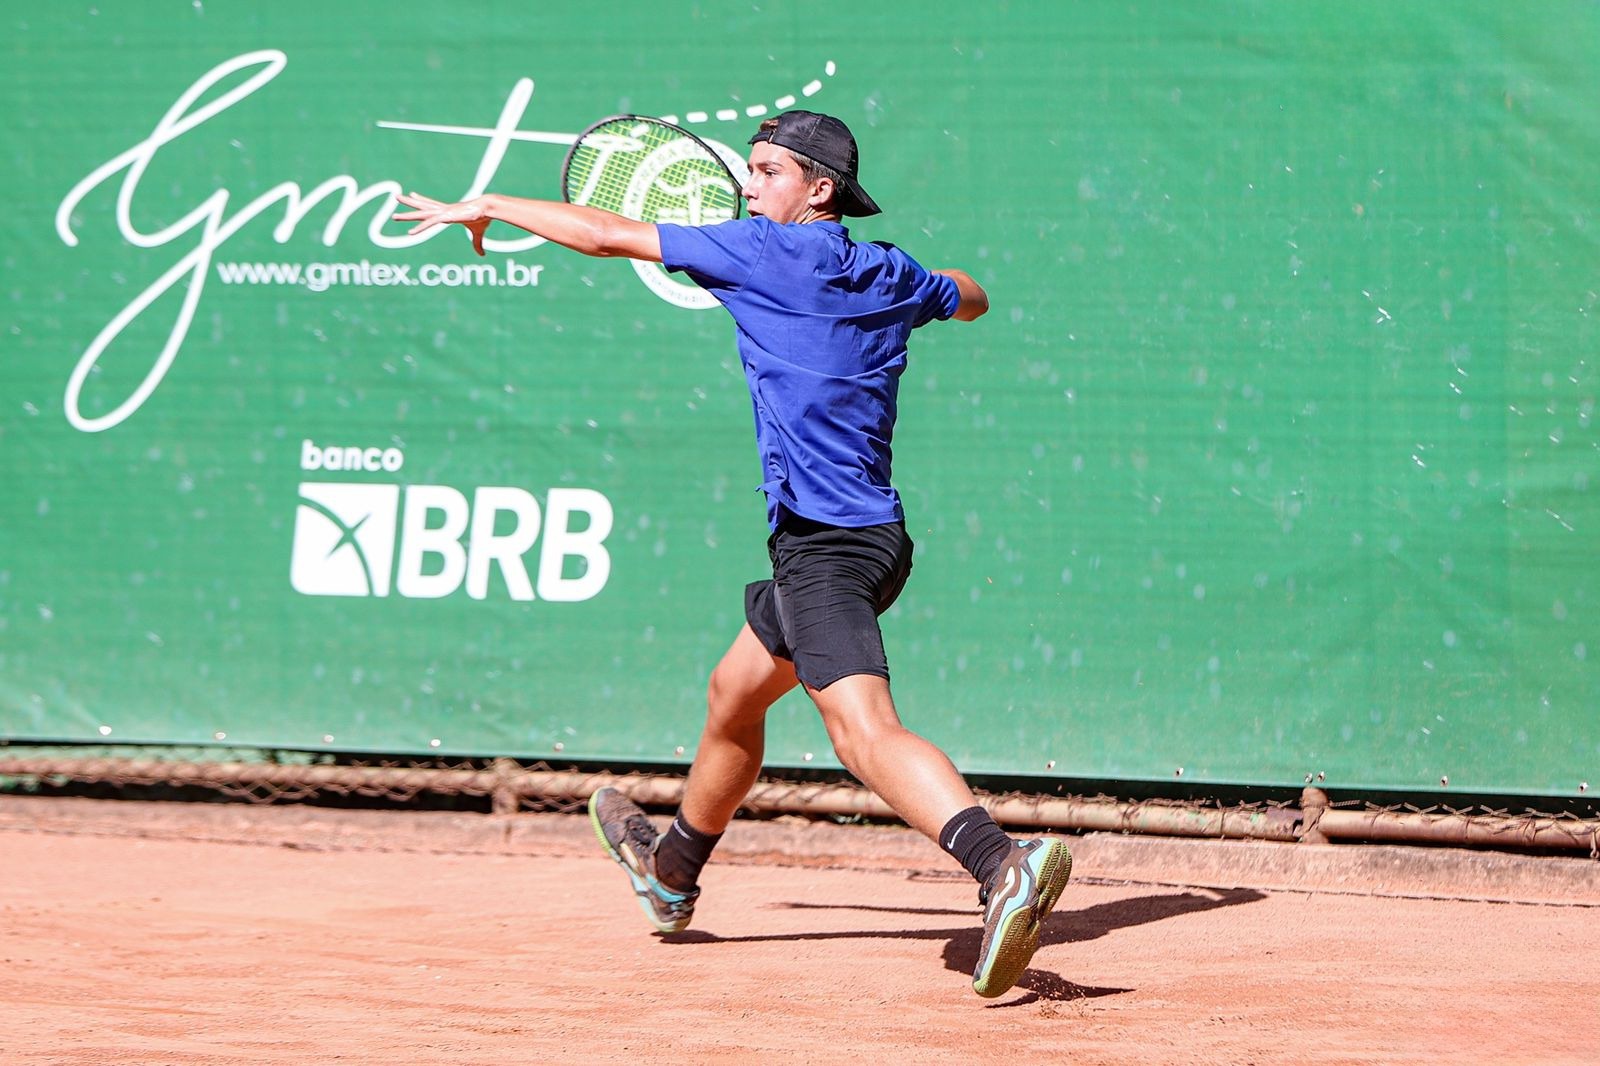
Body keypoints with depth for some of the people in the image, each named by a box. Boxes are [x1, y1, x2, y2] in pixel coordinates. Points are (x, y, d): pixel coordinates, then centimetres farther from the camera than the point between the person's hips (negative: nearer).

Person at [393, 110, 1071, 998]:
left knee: (864, 731, -24)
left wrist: (486, 207, 10)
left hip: (826, 547, -9)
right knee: (733, 696, 27)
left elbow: (610, 235, -2)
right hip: (872, 535, 9)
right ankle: (671, 871, 47)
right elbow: (971, 298, 34)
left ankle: (1005, 865, -42)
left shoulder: (765, 252, -9)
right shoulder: (888, 274, 11)